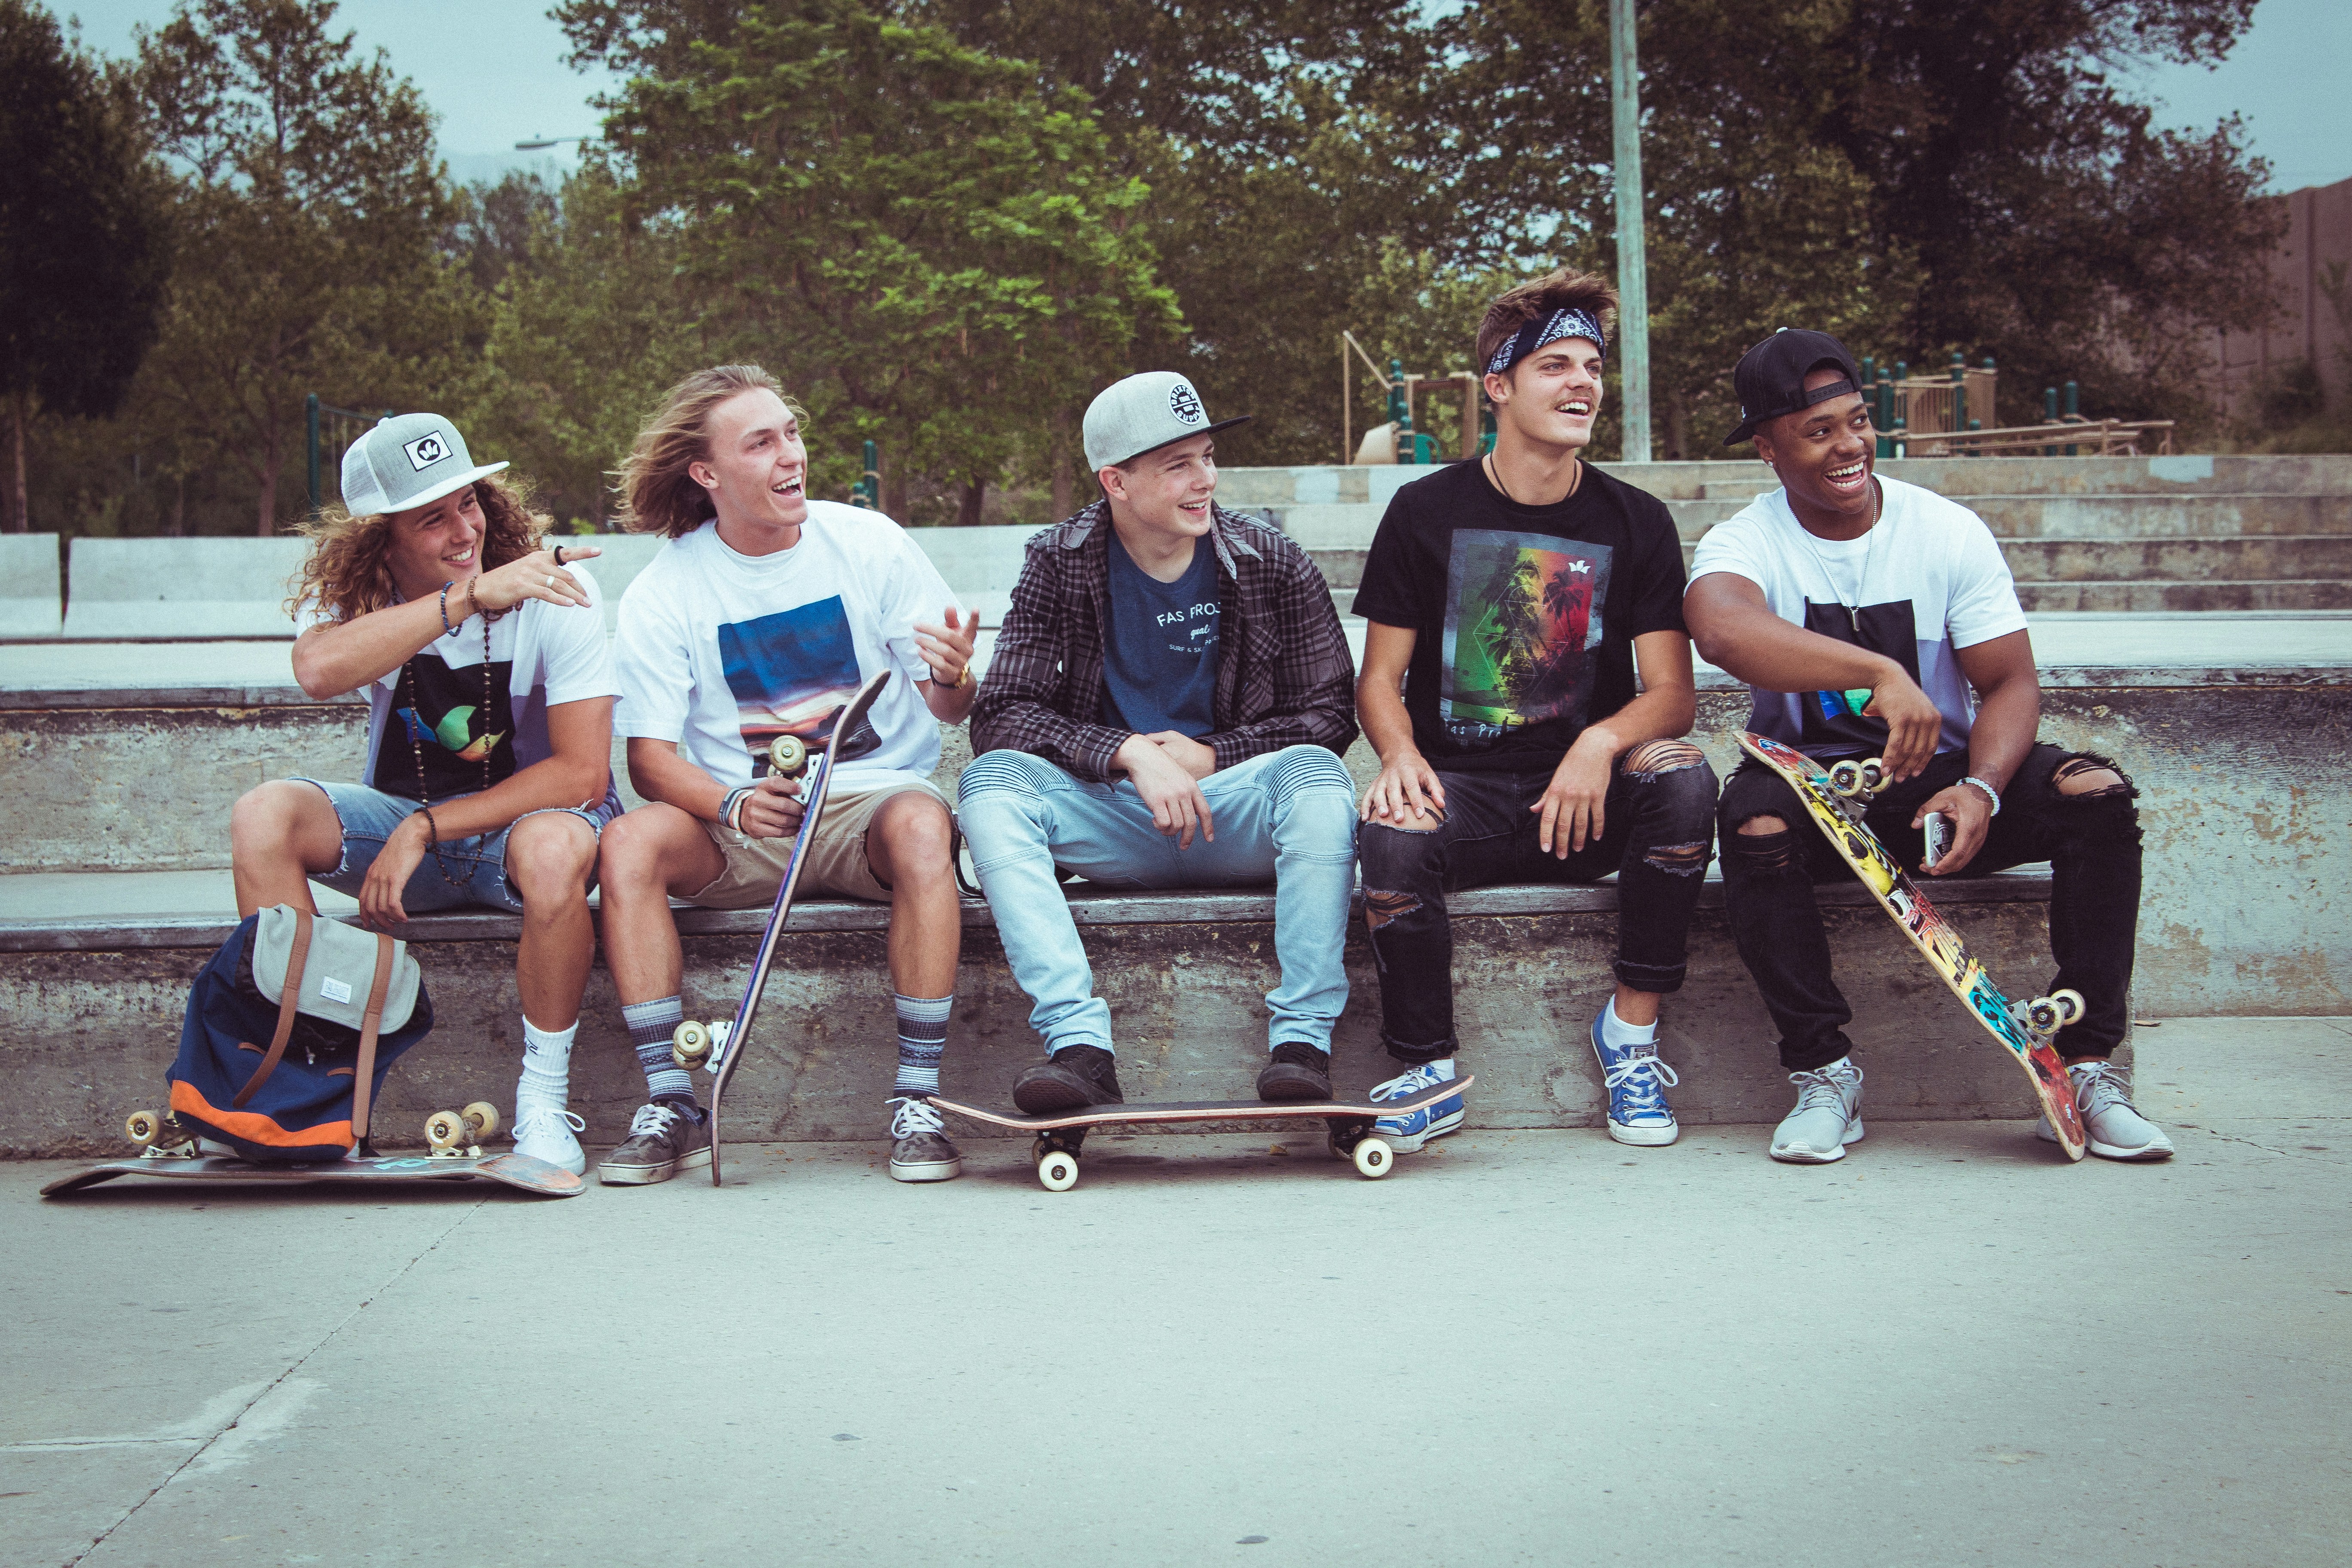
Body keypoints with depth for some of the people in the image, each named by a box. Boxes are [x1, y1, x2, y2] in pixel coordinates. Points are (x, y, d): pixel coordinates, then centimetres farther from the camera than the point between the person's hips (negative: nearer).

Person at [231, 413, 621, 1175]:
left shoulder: (550, 586, -17)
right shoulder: (351, 590, -9)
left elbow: (582, 772, -20)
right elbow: (319, 670, -36)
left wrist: (426, 831, -25)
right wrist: (470, 595, -41)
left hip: (525, 811, -3)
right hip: (401, 815, 3)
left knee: (553, 849, -39)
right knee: (262, 818, -24)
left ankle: (544, 1104, -20)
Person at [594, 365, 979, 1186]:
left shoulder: (868, 543, 0)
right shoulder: (664, 590, 0)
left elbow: (951, 710, 1)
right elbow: (650, 756, -4)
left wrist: (951, 680, -25)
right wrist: (733, 804, -25)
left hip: (873, 796, -1)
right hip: (739, 822, 1)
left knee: (921, 826, -35)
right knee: (628, 842, -28)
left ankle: (916, 1101, -27)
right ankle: (671, 1104, -20)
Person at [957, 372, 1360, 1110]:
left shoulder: (1273, 565, 1)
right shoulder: (1060, 564, 1)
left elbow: (1328, 716, 1)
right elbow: (1001, 717, -8)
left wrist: (1202, 758, -12)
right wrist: (1132, 756, -22)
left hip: (1232, 813, 0)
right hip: (1114, 825, 1)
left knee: (1315, 774, -31)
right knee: (990, 782, -26)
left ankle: (1302, 1039, -32)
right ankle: (1080, 1044, -38)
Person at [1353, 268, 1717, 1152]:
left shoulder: (1635, 523, 6)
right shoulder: (1427, 512, 4)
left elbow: (1673, 695, 0)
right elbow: (1380, 679, 5)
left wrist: (1603, 743, -23)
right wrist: (1400, 754, -19)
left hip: (1588, 803, 1)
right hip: (1460, 789, -1)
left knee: (1681, 775, -30)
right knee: (1392, 838, -34)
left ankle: (1632, 1028, -14)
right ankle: (1429, 1074, -13)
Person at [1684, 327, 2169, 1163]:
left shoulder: (1949, 531, -2)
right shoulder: (1743, 544, -9)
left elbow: (2011, 684, -5)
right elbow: (1722, 628, -35)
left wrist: (1980, 789, -26)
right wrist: (1881, 672, -47)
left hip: (1939, 779, 2)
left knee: (2098, 796, -23)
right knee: (1755, 819, -36)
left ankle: (2086, 1068, -17)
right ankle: (1824, 1073, -20)